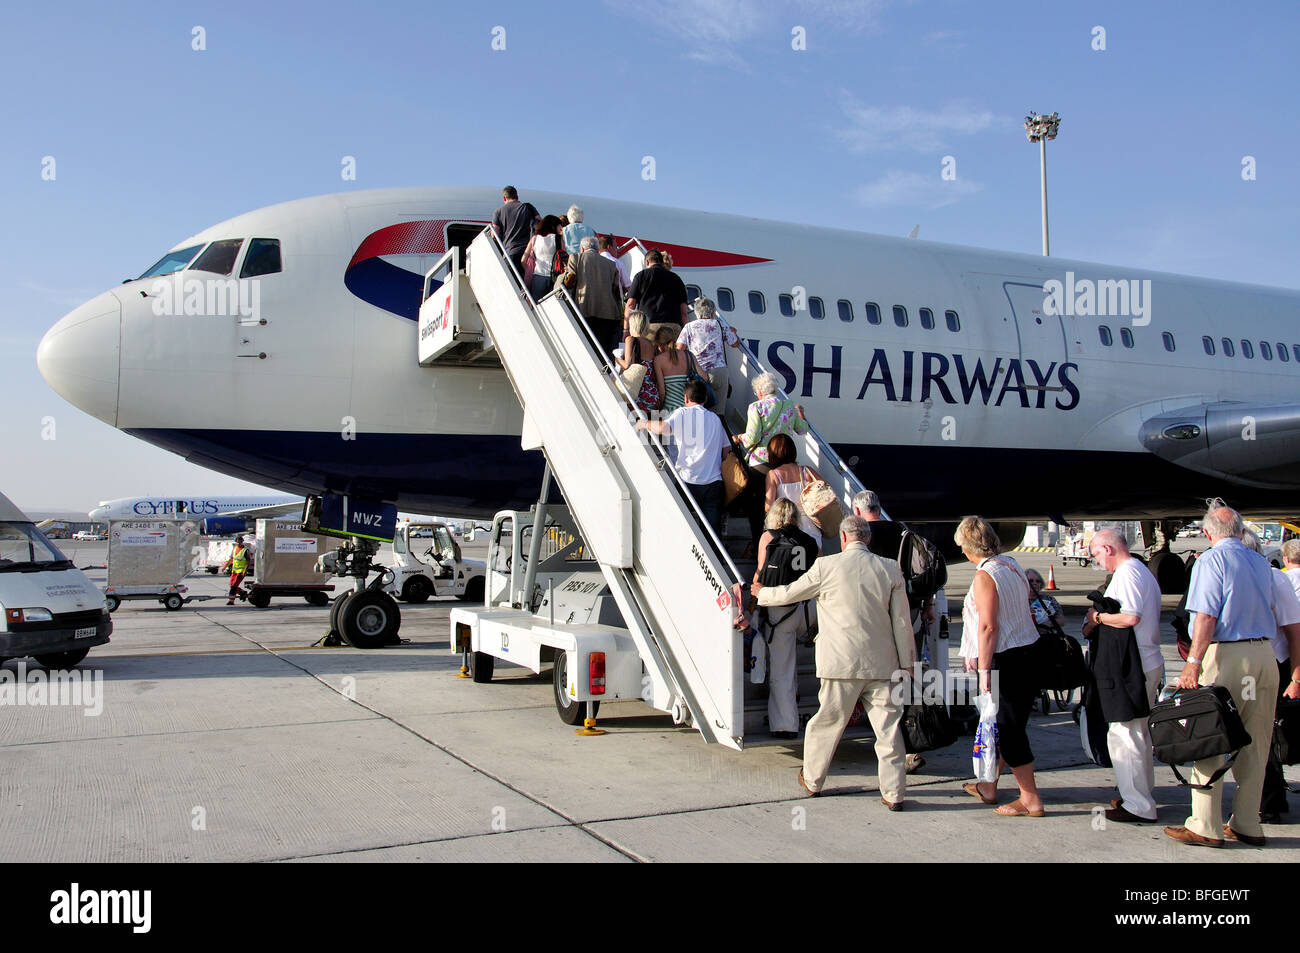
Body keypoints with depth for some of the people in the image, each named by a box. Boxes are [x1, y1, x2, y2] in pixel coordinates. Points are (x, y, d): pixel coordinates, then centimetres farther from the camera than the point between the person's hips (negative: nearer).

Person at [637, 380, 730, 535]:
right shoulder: (715, 418, 16)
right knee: (713, 531, 1)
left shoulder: (682, 413, 0)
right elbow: (726, 449, 18)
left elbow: (663, 428, -19)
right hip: (714, 482, 3)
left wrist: (645, 424, 0)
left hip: (688, 481, -3)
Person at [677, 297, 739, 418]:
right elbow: (736, 343, 18)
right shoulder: (720, 325, 9)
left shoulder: (689, 327, 8)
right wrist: (733, 332, 39)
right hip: (718, 370, -1)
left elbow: (679, 348, -3)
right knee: (718, 410, 1)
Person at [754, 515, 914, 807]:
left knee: (826, 723, 13)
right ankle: (894, 793, 10)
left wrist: (762, 593, 27)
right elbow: (902, 621, 4)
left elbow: (789, 594, 7)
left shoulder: (826, 566, -4)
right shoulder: (890, 569, 3)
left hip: (843, 662, -2)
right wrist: (906, 663, 11)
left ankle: (812, 780, 29)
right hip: (882, 663, 2)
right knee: (888, 726, 8)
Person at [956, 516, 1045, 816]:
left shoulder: (984, 575, -16)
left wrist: (984, 671, -19)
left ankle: (1031, 800, 6)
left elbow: (988, 626, -20)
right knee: (1000, 724, 18)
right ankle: (988, 785, 30)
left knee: (1007, 728, 0)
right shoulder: (1012, 566, 9)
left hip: (1005, 658, -9)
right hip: (1029, 653, 9)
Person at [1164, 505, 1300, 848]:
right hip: (1265, 655, 7)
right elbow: (1267, 610, 19)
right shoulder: (1261, 562, 14)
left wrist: (1194, 662, -16)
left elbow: (1207, 616, -15)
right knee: (1254, 745, 11)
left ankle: (1206, 827, 1)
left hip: (1227, 655, -7)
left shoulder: (1211, 560, -6)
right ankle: (1247, 825, 18)